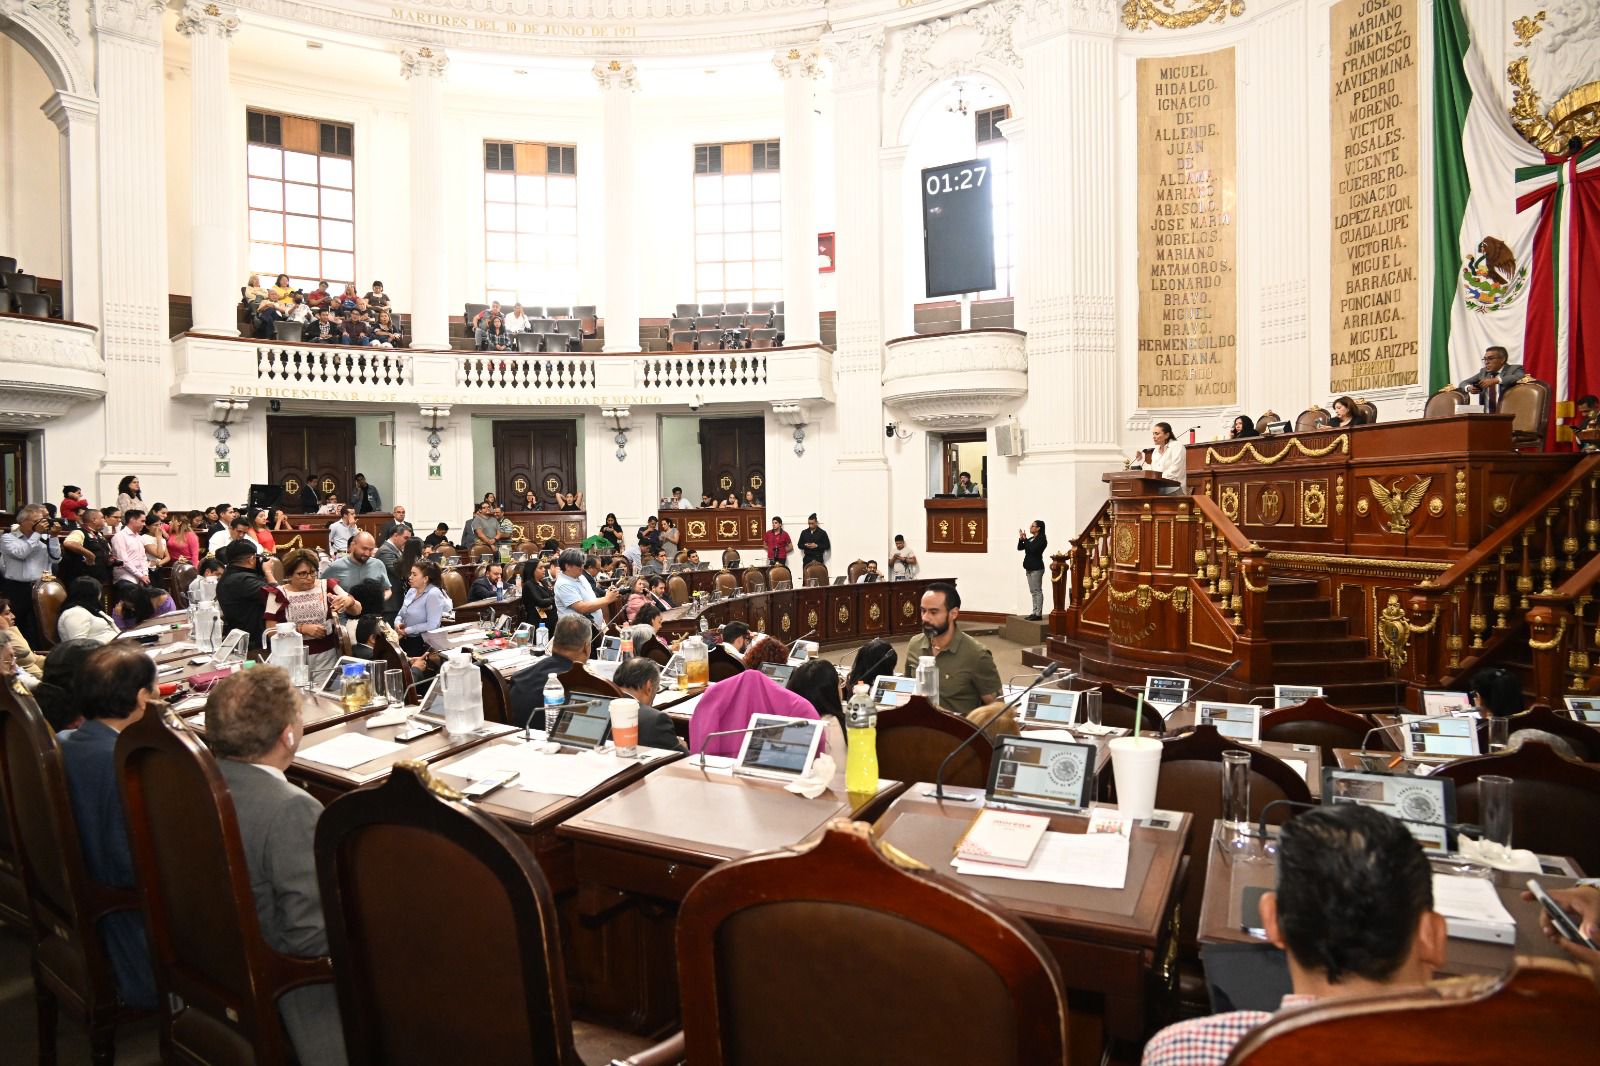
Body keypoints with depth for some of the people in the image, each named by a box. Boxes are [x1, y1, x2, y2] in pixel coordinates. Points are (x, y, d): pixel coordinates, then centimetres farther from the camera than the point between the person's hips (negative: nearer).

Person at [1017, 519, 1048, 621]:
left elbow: (1032, 549, -23)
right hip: (1029, 568, 9)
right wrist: (1021, 539, -2)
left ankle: (1039, 614, -4)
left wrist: (1025, 539, -16)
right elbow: (1020, 548, 13)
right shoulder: (1030, 539, 14)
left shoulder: (1042, 539, -10)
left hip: (1036, 568, -9)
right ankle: (1035, 612, 14)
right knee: (1033, 591, 10)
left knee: (1037, 591, -6)